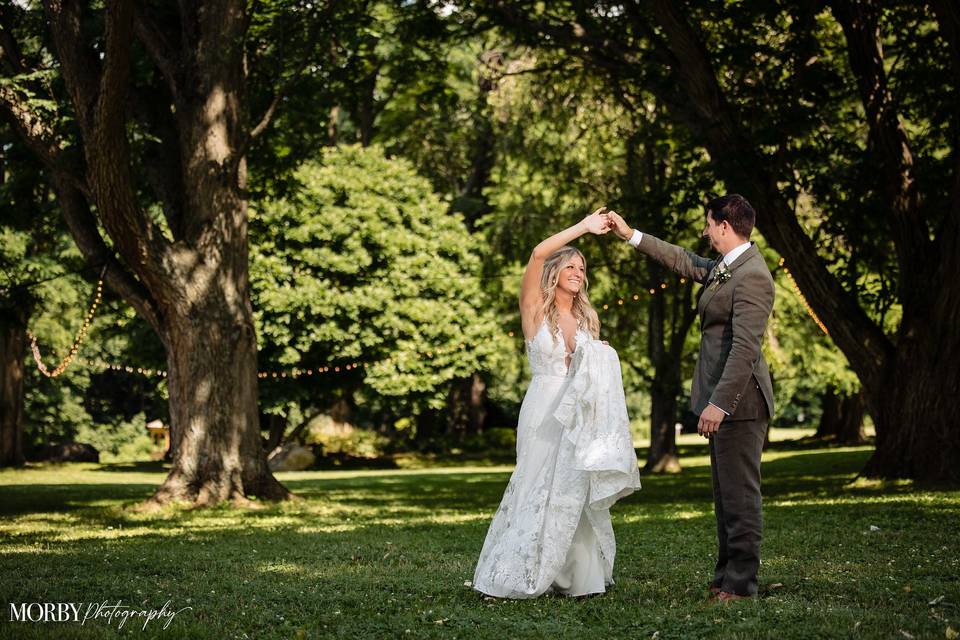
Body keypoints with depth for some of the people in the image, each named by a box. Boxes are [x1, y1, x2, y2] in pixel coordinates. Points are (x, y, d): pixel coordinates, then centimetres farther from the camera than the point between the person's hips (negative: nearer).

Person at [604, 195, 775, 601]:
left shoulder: (751, 276, -19)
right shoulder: (725, 266, 13)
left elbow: (745, 347, -25)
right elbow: (685, 263, 31)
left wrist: (720, 403, -27)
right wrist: (631, 236, 31)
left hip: (738, 400, -11)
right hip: (723, 399, 11)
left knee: (740, 493, -5)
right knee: (726, 493, 15)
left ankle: (740, 584, 0)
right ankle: (726, 577, 22)